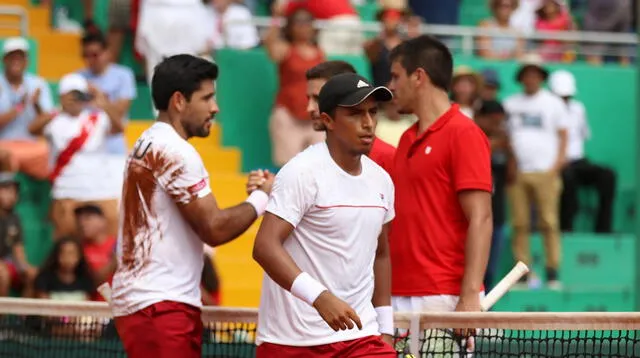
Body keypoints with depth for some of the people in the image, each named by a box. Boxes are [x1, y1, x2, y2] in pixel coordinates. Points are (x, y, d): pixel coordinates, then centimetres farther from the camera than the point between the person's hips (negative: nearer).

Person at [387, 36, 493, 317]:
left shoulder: (463, 134, -7)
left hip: (443, 300, -8)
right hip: (399, 298, 8)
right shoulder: (407, 139, 18)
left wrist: (470, 297, -21)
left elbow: (480, 220, -14)